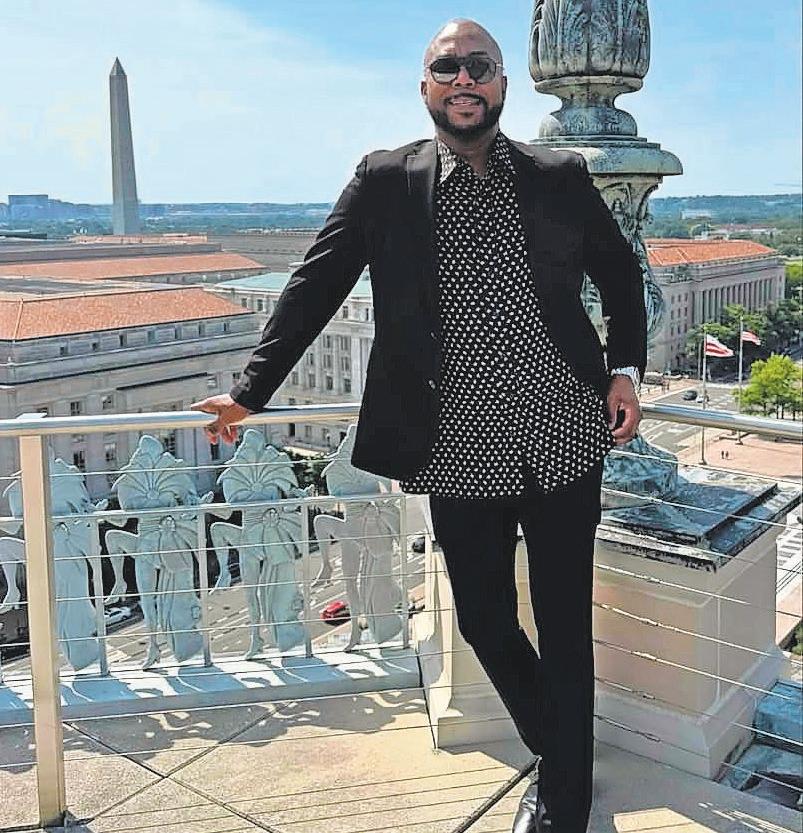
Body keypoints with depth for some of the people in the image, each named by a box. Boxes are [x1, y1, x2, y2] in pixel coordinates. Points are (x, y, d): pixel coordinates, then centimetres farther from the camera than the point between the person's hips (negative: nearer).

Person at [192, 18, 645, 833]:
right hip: (460, 453, 0)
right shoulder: (384, 181, 2)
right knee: (484, 623, 11)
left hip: (566, 443, 1)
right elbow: (313, 289, 3)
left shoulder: (561, 177, 5)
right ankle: (558, 755, 40)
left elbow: (621, 277, 16)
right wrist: (249, 392, 0)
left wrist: (625, 370, 3)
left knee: (565, 628, 8)